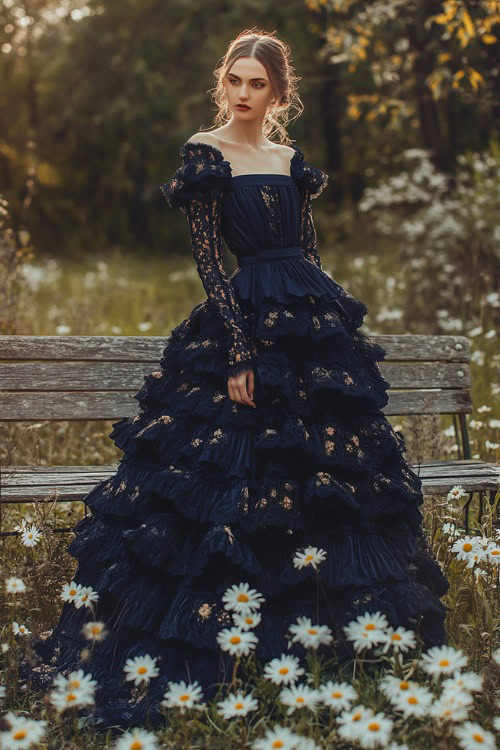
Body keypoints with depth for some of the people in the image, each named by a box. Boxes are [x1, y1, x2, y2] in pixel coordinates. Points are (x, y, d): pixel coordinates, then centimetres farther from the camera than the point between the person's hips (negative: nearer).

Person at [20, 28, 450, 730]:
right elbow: (207, 258, -10)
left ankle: (321, 631, 26)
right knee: (235, 480, -5)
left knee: (324, 478, 11)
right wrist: (240, 350, -16)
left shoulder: (293, 161, 14)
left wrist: (331, 324, 12)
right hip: (246, 321, -6)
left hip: (316, 326, 7)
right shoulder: (205, 155, -3)